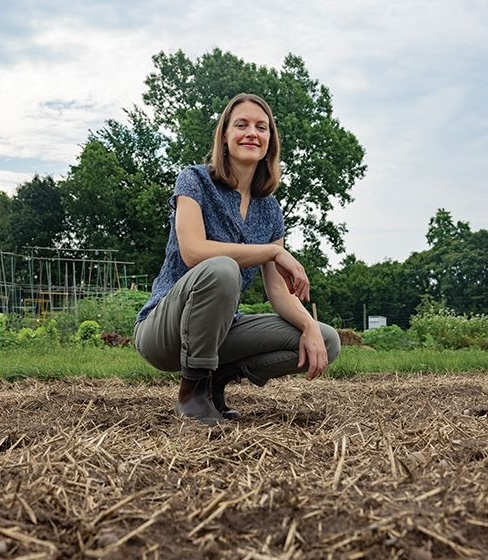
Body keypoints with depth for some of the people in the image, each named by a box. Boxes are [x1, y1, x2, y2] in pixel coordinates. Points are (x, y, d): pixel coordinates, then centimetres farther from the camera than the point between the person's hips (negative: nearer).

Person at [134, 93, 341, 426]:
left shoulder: (269, 209, 8)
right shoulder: (196, 181, -7)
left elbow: (279, 290, 2)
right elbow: (194, 252, -25)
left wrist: (310, 326, -18)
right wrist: (275, 251, -20)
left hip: (220, 328, 6)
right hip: (163, 328, -5)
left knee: (327, 342, -10)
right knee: (220, 270, -38)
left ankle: (219, 376, 2)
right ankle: (193, 388, -18)